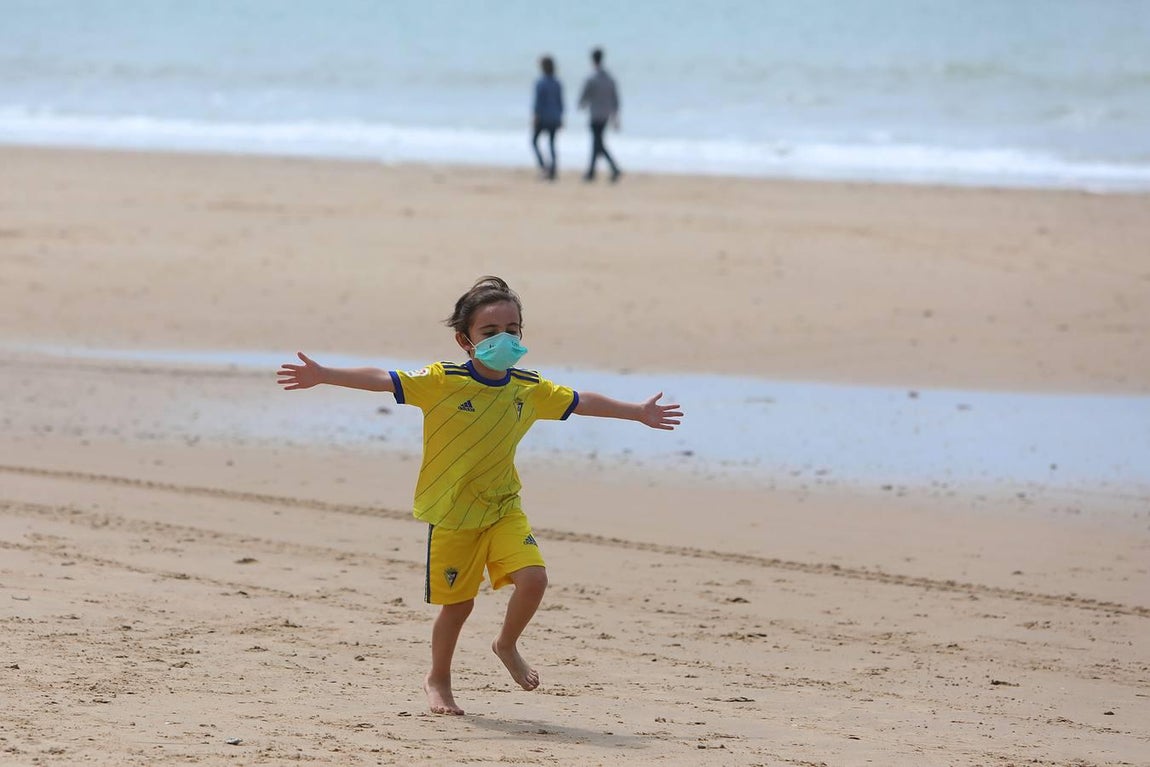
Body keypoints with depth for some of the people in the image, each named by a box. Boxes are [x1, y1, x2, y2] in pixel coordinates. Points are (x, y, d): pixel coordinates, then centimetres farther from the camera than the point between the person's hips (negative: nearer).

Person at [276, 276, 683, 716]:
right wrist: (323, 376, -29)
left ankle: (507, 646, 16)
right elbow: (382, 380, -19)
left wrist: (638, 413, 23)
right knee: (458, 603, 2)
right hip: (451, 514, -3)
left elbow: (580, 402, 15)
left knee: (532, 578, -15)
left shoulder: (530, 389, 1)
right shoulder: (441, 382, -13)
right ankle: (437, 680, 28)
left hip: (504, 509, 3)